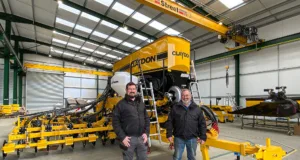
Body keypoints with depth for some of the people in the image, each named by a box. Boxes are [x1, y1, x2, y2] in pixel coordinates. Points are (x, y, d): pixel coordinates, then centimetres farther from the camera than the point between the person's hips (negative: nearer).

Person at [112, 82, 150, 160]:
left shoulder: (141, 103, 11)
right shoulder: (121, 104, -4)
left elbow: (147, 119, 13)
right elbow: (115, 122, -6)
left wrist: (146, 133, 2)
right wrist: (122, 137, -12)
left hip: (141, 137, 4)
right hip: (129, 138, -4)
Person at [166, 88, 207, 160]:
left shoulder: (197, 108, 1)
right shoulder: (175, 107, -1)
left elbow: (202, 123, 3)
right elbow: (169, 122, -1)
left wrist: (203, 137, 0)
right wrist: (169, 135, -6)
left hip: (192, 138, 1)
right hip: (179, 137, -1)